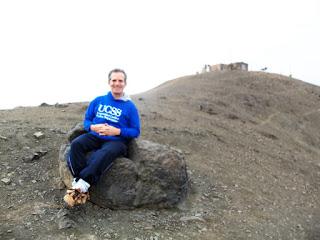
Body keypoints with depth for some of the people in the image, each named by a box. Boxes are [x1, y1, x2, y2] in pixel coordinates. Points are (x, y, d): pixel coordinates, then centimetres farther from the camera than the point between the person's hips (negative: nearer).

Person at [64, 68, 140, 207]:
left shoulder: (130, 106, 2)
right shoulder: (98, 101, 11)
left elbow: (136, 132, 1)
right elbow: (86, 120, 14)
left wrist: (117, 131, -15)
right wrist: (93, 127, -10)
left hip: (116, 141, -3)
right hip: (95, 136, 4)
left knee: (105, 154, -37)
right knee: (76, 144, -26)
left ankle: (81, 186, -32)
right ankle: (79, 184, -30)